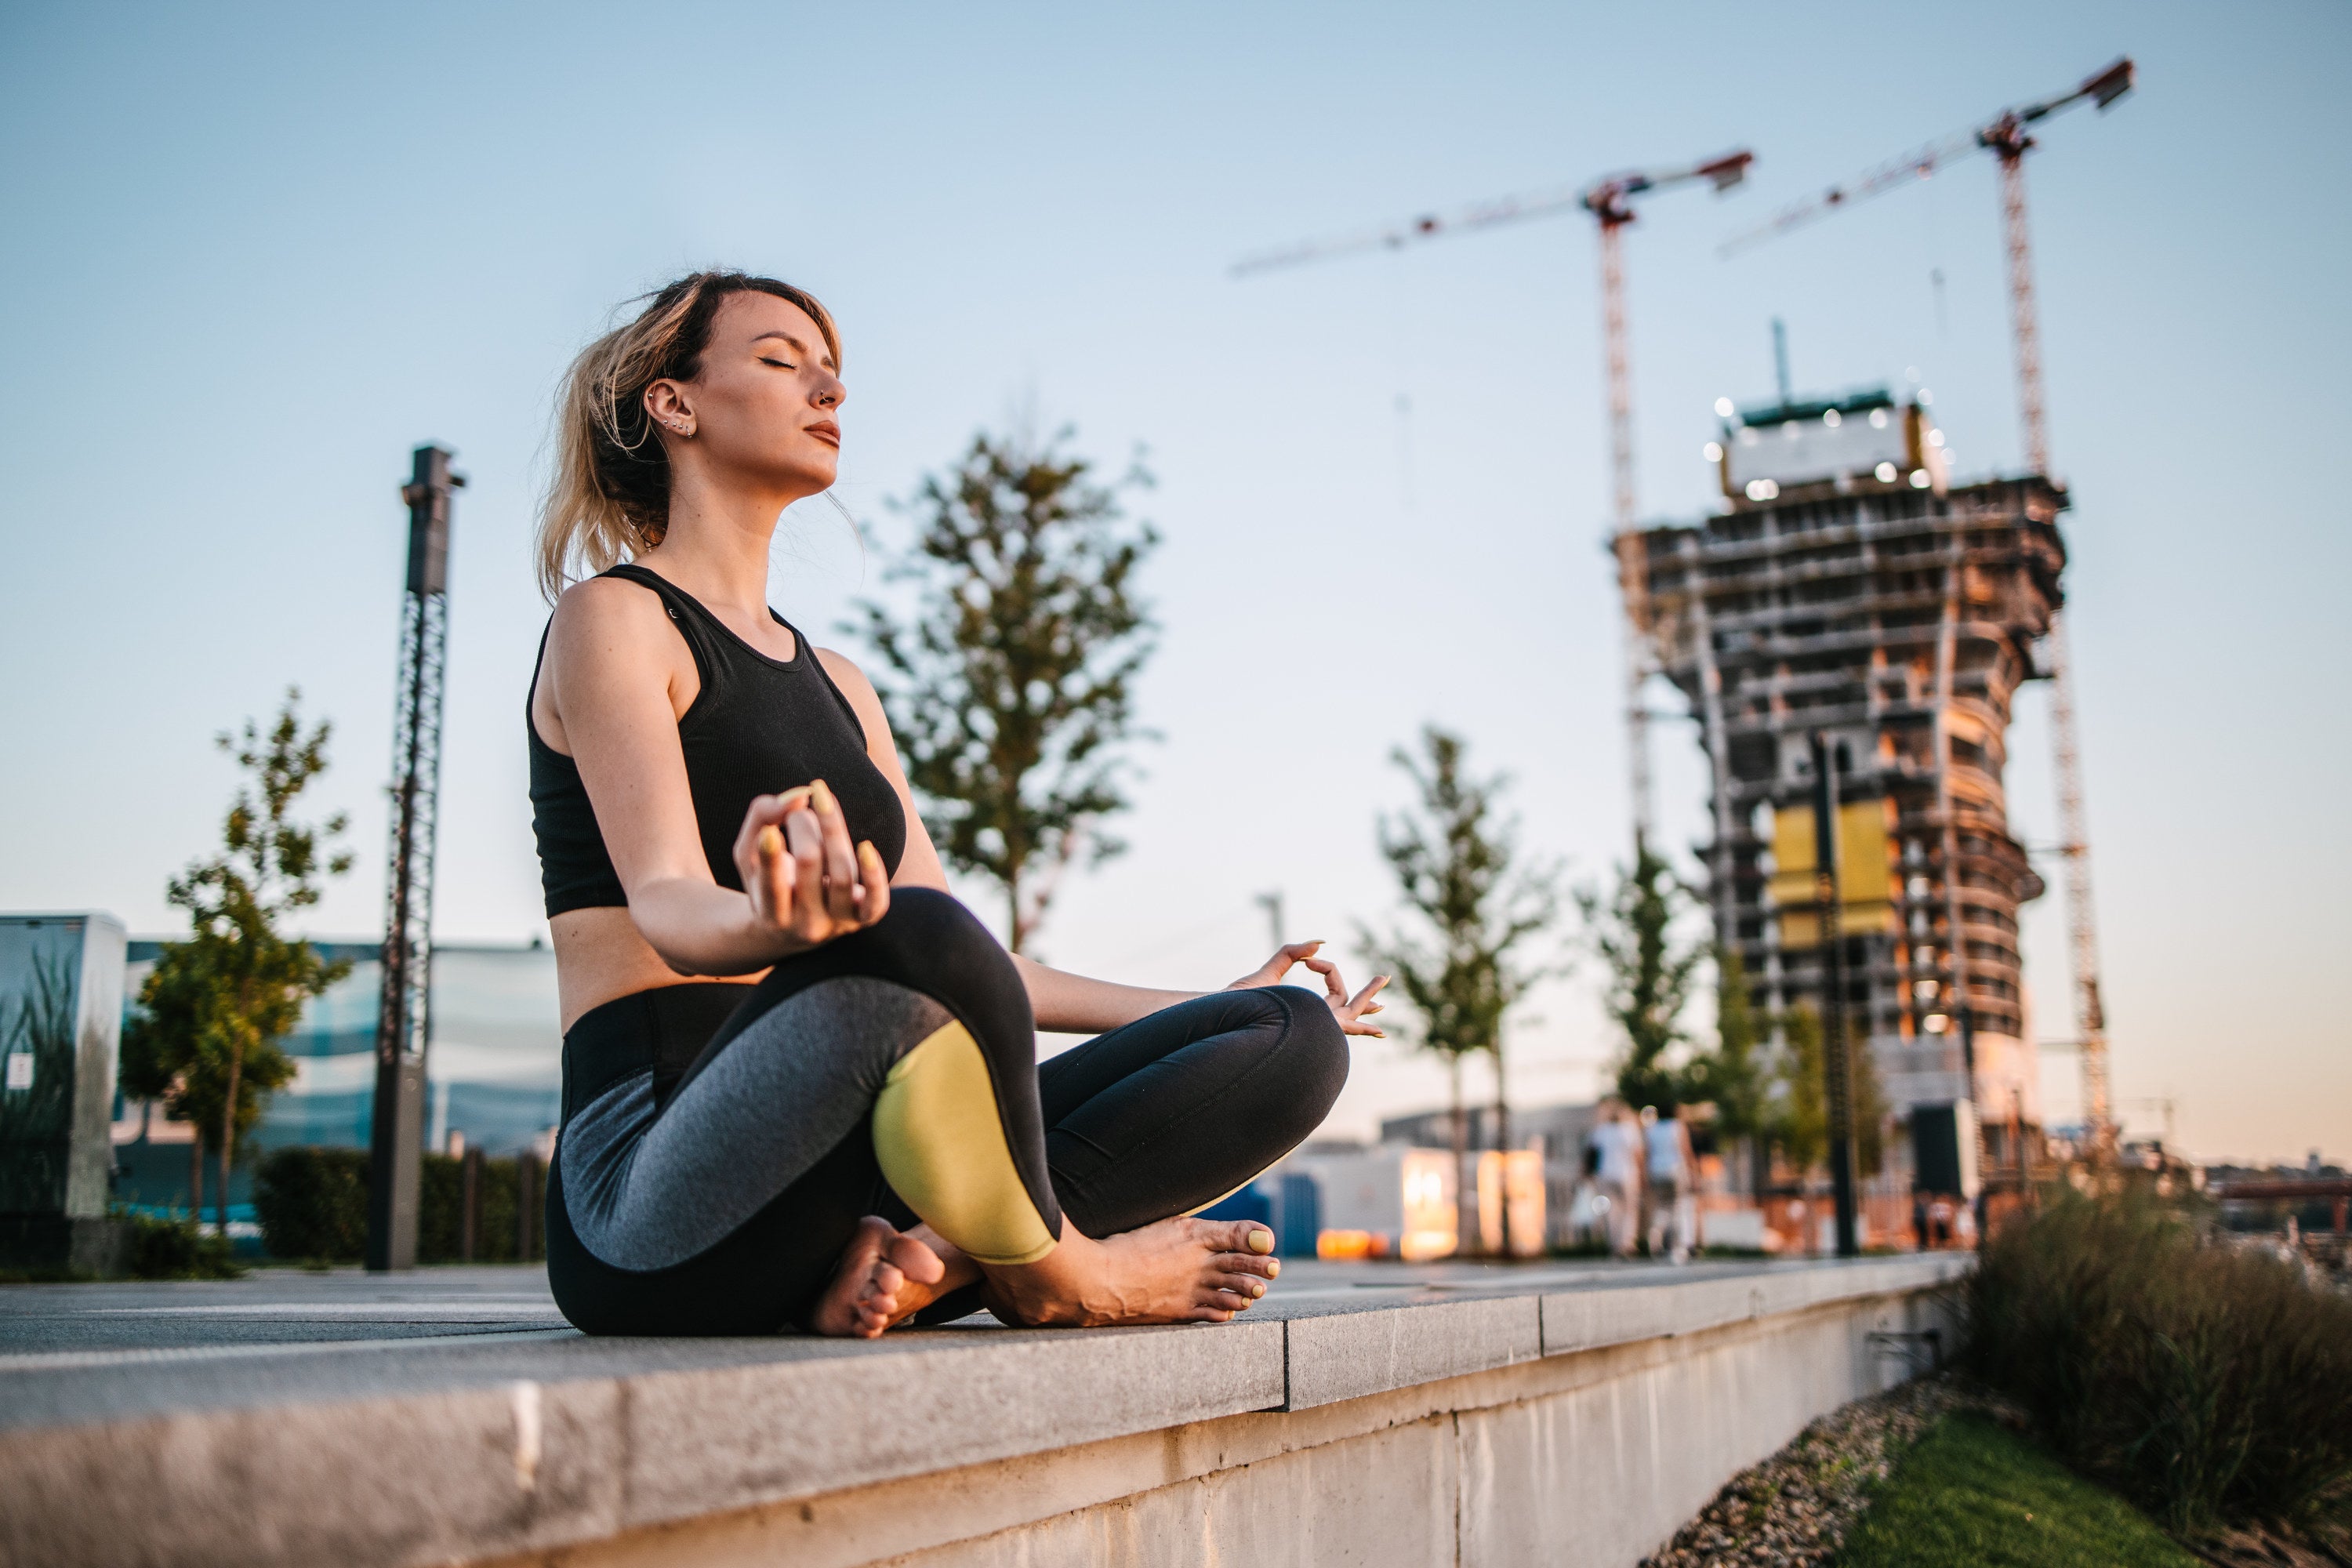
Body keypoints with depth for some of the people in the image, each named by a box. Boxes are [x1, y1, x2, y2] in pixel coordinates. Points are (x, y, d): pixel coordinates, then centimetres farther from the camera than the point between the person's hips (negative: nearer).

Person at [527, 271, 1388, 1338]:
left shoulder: (838, 686, 23)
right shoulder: (613, 618, 0)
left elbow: (975, 968, 21)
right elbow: (666, 908, -17)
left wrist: (1199, 1010, 22)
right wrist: (771, 922, -41)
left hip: (836, 1192, 7)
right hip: (652, 1197, -7)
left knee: (1293, 1037, -6)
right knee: (905, 940, -39)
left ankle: (926, 1256, -22)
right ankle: (1055, 1274, -12)